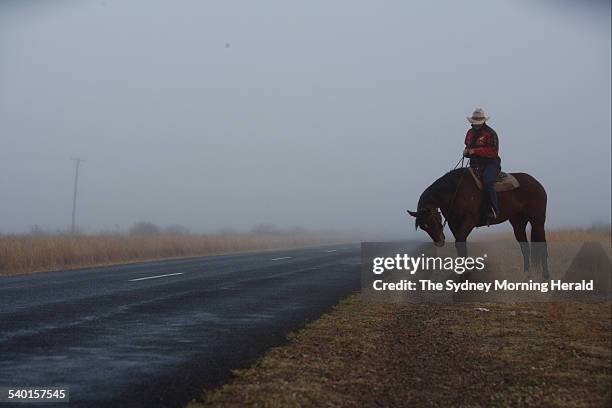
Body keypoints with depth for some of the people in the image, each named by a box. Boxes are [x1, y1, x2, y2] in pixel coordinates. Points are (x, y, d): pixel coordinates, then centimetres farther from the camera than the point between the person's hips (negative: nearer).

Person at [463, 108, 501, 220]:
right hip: (475, 165, 7)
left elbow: (493, 151, -16)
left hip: (490, 164, -7)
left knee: (487, 181, -32)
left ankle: (494, 210, -27)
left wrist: (476, 151, -22)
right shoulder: (470, 133, 15)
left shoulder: (490, 133, -7)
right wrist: (466, 151, 3)